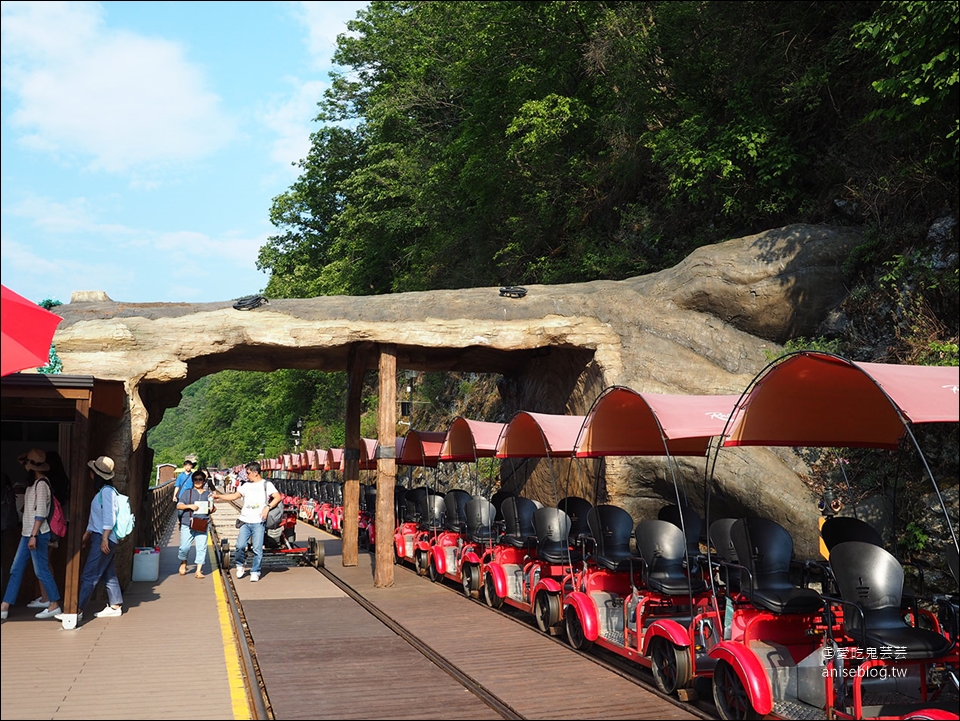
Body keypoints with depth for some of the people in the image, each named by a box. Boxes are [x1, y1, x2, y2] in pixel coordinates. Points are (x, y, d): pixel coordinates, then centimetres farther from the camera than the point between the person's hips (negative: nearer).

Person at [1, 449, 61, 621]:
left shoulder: (41, 484, -14)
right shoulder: (34, 483, 14)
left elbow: (40, 513, -19)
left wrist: (34, 535, -21)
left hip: (37, 534, -10)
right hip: (28, 533, 10)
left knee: (41, 570, -3)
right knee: (16, 570, 8)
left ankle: (54, 605, 6)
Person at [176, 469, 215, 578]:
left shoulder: (208, 494, 14)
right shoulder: (187, 492, 6)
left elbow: (211, 509, 19)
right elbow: (179, 506, 2)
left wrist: (212, 509, -5)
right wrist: (190, 506, -15)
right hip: (187, 524, -2)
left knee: (201, 548, -4)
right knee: (184, 546, -3)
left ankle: (199, 570, 3)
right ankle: (183, 563, 27)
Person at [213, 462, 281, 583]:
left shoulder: (266, 484, 3)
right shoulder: (246, 485, 17)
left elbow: (278, 497, -6)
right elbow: (234, 496, 20)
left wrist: (268, 507, -17)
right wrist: (219, 496, 13)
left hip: (259, 522, -3)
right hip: (245, 521, 4)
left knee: (257, 549, -5)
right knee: (240, 546, -8)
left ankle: (255, 572, 7)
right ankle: (240, 565, 17)